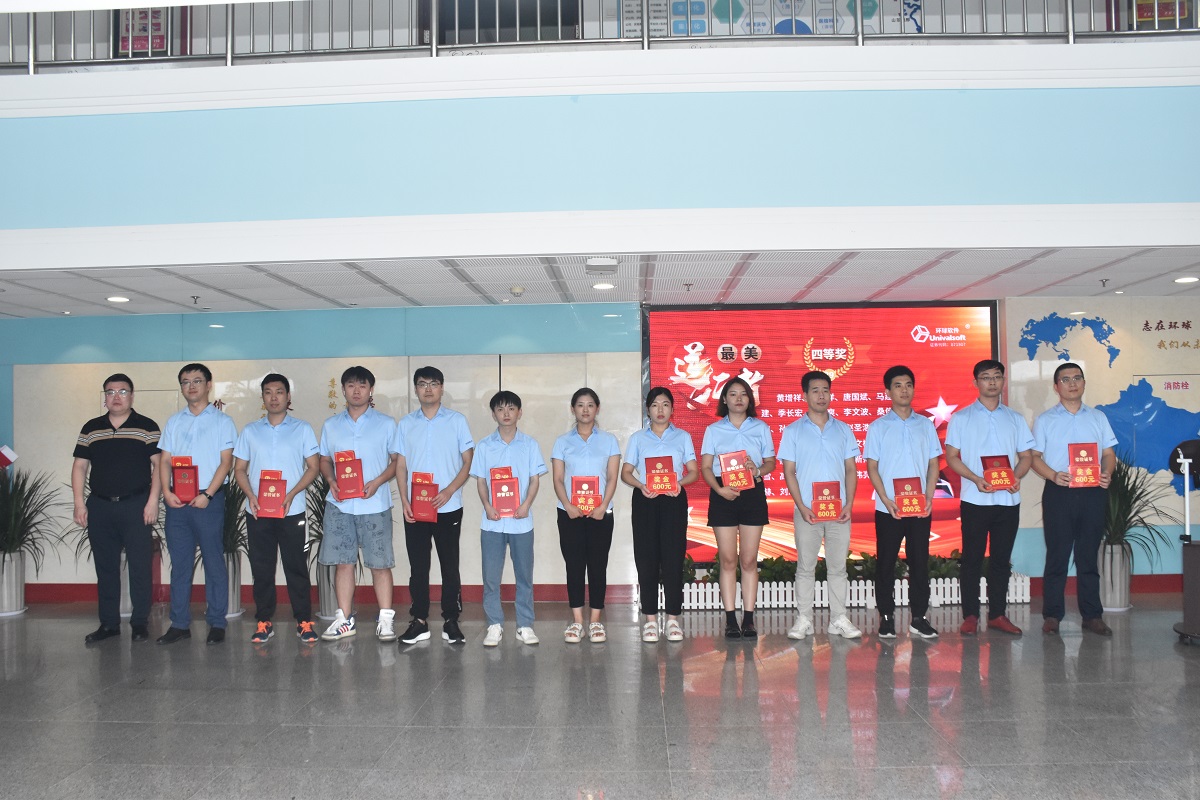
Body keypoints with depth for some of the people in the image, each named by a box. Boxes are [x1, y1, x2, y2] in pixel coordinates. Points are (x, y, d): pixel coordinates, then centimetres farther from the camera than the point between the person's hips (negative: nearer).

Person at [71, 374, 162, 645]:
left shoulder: (147, 427, 1)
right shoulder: (91, 429, 11)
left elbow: (159, 464, -2)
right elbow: (80, 466, 12)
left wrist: (153, 501, -10)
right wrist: (79, 503, 3)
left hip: (136, 506, -3)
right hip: (100, 506, 3)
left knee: (140, 567, -2)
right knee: (105, 568, 9)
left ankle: (140, 622, 7)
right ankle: (108, 623, 18)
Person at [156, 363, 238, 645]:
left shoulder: (222, 421, 2)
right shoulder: (174, 422, 15)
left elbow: (226, 462, -5)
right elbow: (165, 460, 12)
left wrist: (207, 494, -14)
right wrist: (166, 491, -5)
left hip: (208, 500, -4)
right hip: (177, 501, 4)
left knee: (214, 562, 0)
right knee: (179, 563, 7)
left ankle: (217, 623, 6)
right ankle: (179, 624, 13)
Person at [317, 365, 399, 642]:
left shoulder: (386, 424, 3)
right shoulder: (330, 425, 11)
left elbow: (397, 461, 2)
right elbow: (325, 460, 16)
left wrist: (378, 482, -14)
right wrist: (331, 480, -4)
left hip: (375, 504, -3)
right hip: (339, 505, 3)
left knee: (380, 563, 0)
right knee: (343, 562, 6)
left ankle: (386, 619, 9)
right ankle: (344, 619, 16)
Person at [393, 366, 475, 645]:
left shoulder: (457, 421, 2)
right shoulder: (406, 424, 8)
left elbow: (468, 462, 0)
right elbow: (401, 466, 9)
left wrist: (449, 491, -13)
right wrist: (404, 501, -3)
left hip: (448, 507, -2)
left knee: (450, 566, 3)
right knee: (418, 566, 6)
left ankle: (451, 621, 12)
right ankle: (419, 621, 15)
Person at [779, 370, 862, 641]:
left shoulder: (843, 430, 10)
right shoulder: (793, 431, 3)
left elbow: (851, 470, 9)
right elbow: (789, 472, 0)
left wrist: (849, 504, -3)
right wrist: (801, 506, -10)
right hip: (807, 510, -2)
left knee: (838, 566, 6)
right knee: (805, 566, 3)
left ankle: (839, 619, 13)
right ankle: (803, 619, 10)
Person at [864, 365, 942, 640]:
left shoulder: (925, 425, 10)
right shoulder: (878, 427, 3)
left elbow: (933, 465, 9)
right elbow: (872, 467, 0)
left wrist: (928, 498, -5)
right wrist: (886, 500, -11)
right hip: (888, 509, -2)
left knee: (919, 562, 5)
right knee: (886, 563, 3)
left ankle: (919, 618, 13)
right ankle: (886, 617, 12)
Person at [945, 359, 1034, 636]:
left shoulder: (1015, 419, 12)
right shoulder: (961, 418, 4)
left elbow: (1026, 455, 12)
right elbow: (951, 457, 0)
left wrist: (1016, 476, -9)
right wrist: (976, 479, -15)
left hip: (1008, 499, 3)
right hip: (975, 499, -3)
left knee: (1001, 559, 8)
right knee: (972, 559, 0)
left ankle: (998, 614, 16)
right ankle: (970, 615, 6)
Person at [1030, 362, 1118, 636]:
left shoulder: (1098, 417, 14)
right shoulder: (1045, 420, 7)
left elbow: (1109, 453, 12)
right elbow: (1034, 456, 3)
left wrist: (1107, 474, -9)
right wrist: (1053, 475, -15)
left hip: (1093, 493, 2)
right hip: (1058, 492, -2)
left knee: (1089, 556, 7)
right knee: (1057, 555, 0)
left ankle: (1092, 615, 13)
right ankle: (1052, 615, 6)